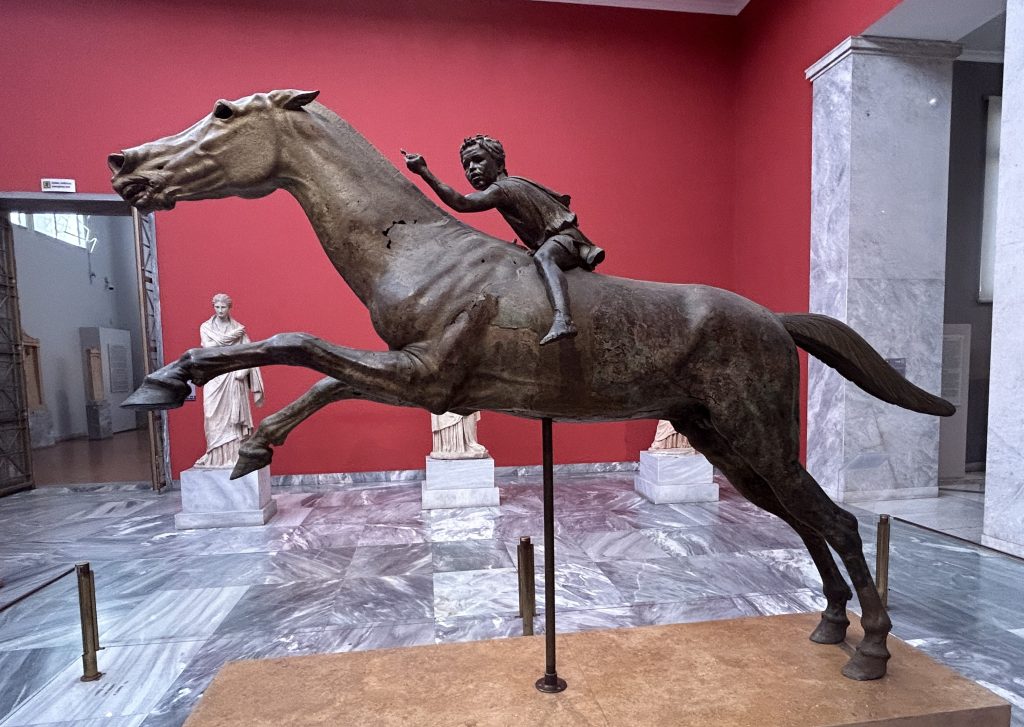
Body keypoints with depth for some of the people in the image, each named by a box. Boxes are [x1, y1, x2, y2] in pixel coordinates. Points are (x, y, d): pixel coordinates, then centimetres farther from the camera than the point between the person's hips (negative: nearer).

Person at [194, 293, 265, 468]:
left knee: (236, 416, -4)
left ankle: (236, 456, -1)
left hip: (234, 377, -1)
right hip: (215, 377, 1)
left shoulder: (238, 328, 7)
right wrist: (230, 336, -7)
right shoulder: (206, 327, 10)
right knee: (215, 417, -4)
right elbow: (208, 347, -7)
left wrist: (242, 371, -14)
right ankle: (216, 457, 1)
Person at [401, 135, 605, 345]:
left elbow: (461, 203, -31)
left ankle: (563, 320, -63)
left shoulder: (501, 188, -15)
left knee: (542, 257, -40)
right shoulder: (517, 183, 14)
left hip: (565, 237, -11)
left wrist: (424, 172, -30)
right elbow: (563, 199, 22)